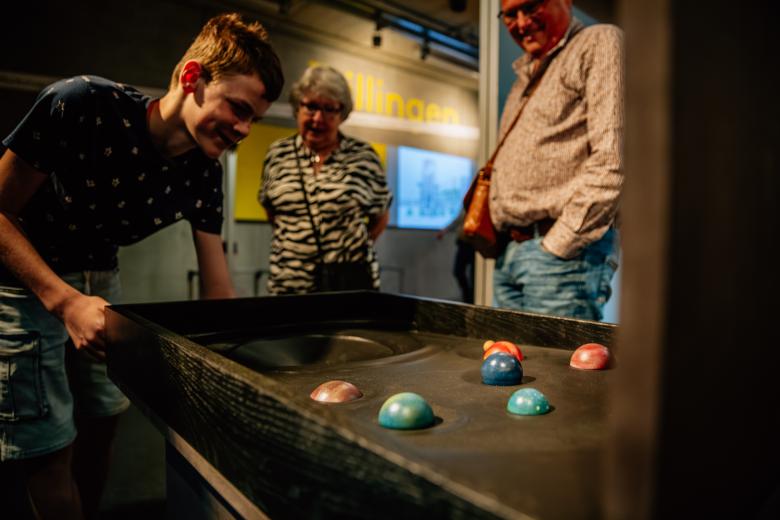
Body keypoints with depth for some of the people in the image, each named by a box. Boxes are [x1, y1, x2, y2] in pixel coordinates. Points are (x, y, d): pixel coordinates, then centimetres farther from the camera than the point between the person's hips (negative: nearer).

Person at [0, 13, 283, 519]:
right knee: (49, 450, -3)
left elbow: (219, 288, -9)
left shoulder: (203, 174, -13)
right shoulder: (82, 104, -28)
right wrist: (67, 303, -33)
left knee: (102, 422, 11)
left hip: (100, 280, 5)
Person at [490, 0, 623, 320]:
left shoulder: (599, 43, -1)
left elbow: (612, 161, -14)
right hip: (509, 254, 8)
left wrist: (558, 244, -16)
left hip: (566, 250, -8)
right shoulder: (525, 76, 24)